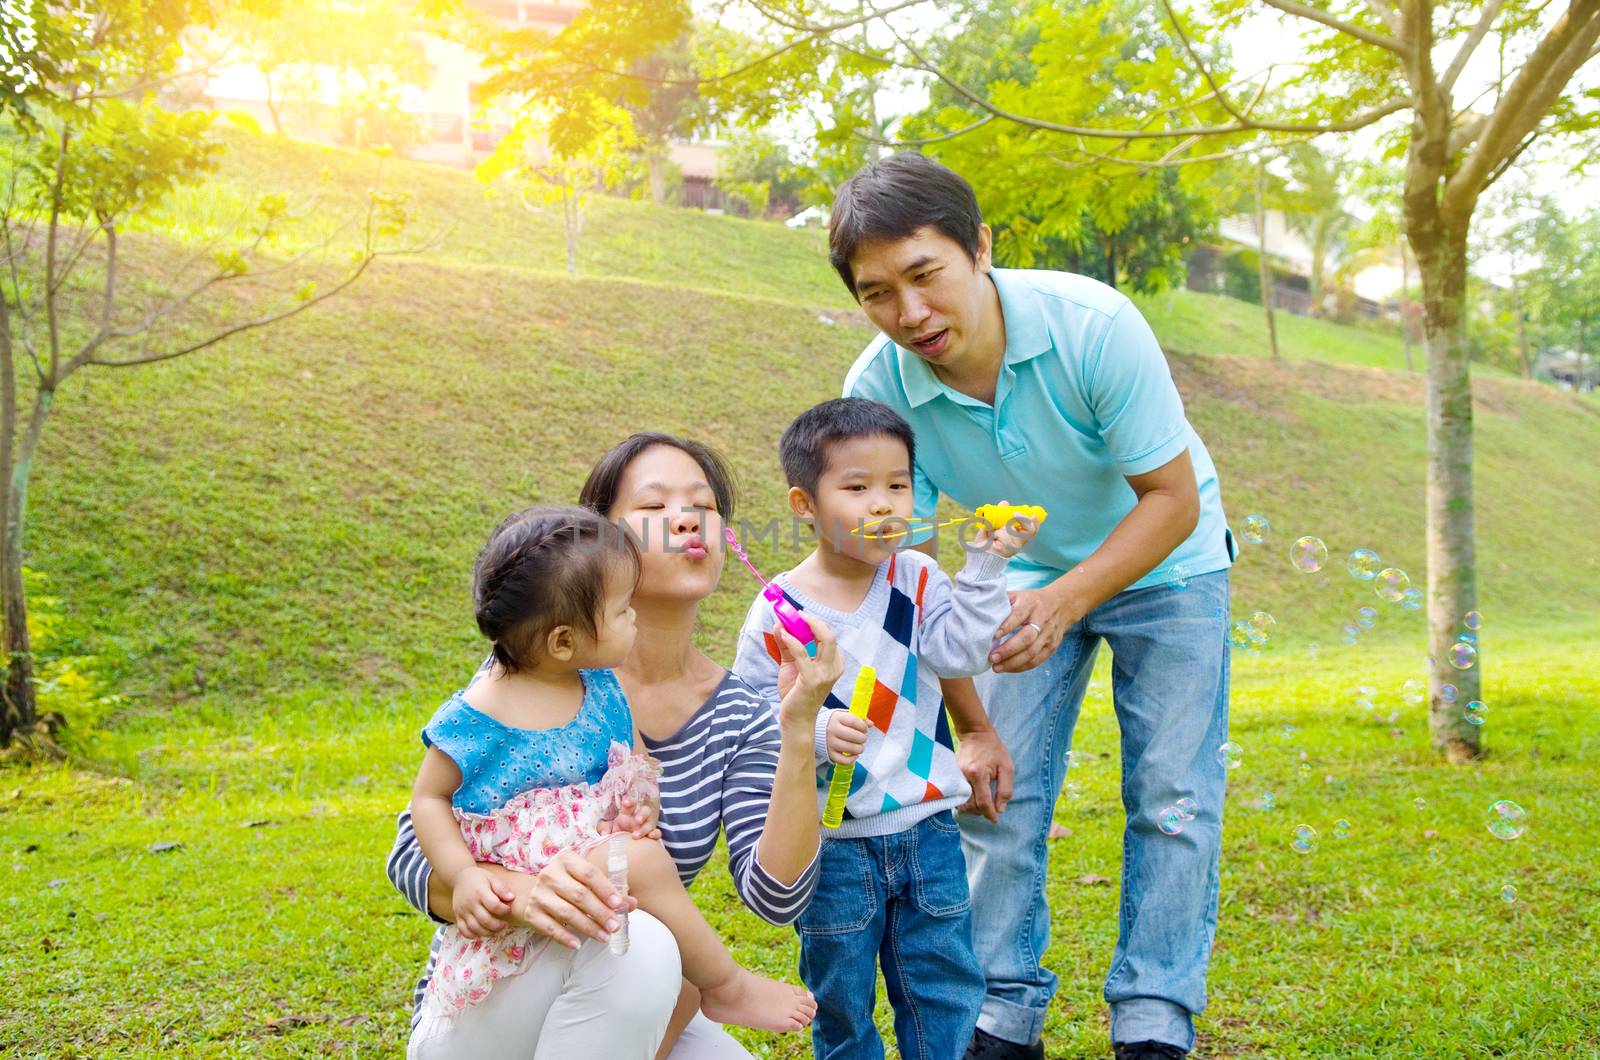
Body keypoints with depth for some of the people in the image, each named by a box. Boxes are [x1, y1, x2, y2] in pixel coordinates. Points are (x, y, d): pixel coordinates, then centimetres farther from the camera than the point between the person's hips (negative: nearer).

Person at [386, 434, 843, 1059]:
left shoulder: (741, 717, -4)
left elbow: (775, 896, -15)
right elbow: (414, 853, -15)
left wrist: (799, 730, -27)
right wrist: (514, 892, -37)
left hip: (643, 1009, 3)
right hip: (489, 1003, -3)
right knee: (635, 944, -34)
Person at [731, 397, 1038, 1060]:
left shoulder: (917, 581, -1)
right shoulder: (778, 611, -11)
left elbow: (960, 650, -14)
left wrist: (985, 567, -21)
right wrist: (813, 732, -25)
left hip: (927, 829, 3)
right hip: (832, 842, -3)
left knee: (946, 992, 14)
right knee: (841, 1000, 13)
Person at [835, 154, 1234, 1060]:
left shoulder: (1094, 325, -34)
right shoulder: (876, 391, -25)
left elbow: (1172, 500, -26)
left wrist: (1064, 602, -39)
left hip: (1164, 560, -2)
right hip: (1032, 573, 3)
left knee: (1171, 795, -5)